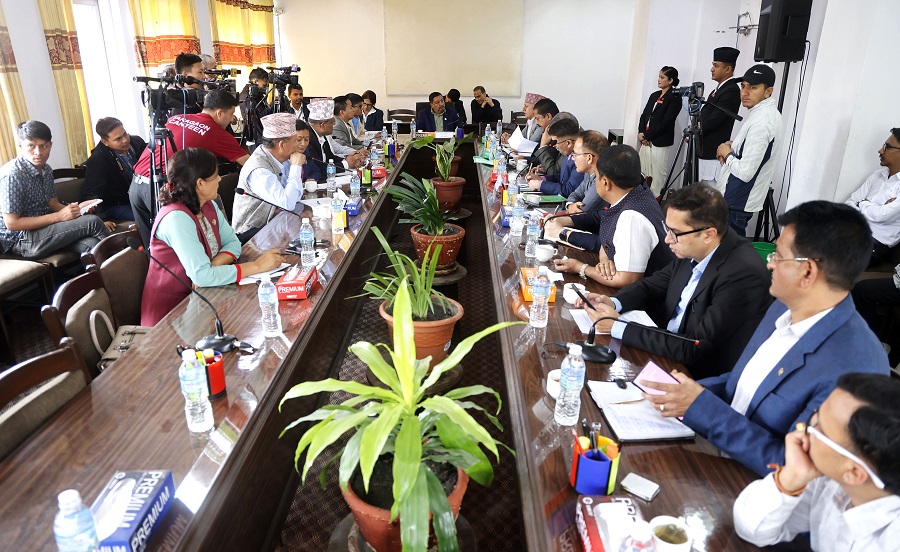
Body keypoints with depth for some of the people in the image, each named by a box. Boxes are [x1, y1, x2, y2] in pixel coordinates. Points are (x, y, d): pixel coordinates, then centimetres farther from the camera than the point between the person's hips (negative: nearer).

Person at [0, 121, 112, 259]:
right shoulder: (11, 175, -16)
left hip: (43, 227, 7)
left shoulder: (46, 170, 9)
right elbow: (12, 223, -17)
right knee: (92, 222, -19)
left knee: (92, 243, -22)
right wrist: (59, 216, -20)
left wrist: (76, 208, -6)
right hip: (19, 240, -7)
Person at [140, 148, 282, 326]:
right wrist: (256, 266, -25)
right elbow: (201, 276, -31)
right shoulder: (177, 218, -25)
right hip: (171, 310, -7)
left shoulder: (209, 206, 2)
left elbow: (233, 243, 2)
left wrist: (211, 266, -19)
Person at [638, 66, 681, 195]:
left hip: (660, 143, -7)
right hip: (646, 141, 7)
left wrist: (646, 136, -12)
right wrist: (641, 133, -4)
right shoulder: (654, 95, 16)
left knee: (658, 176, -4)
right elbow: (644, 116, 13)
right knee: (643, 174, 7)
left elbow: (665, 123, -14)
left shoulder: (675, 98, -7)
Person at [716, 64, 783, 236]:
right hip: (739, 199, 10)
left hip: (736, 204, -10)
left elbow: (745, 172, -26)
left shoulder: (761, 123, -23)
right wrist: (731, 147, 6)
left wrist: (726, 153, -9)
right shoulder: (766, 112, 9)